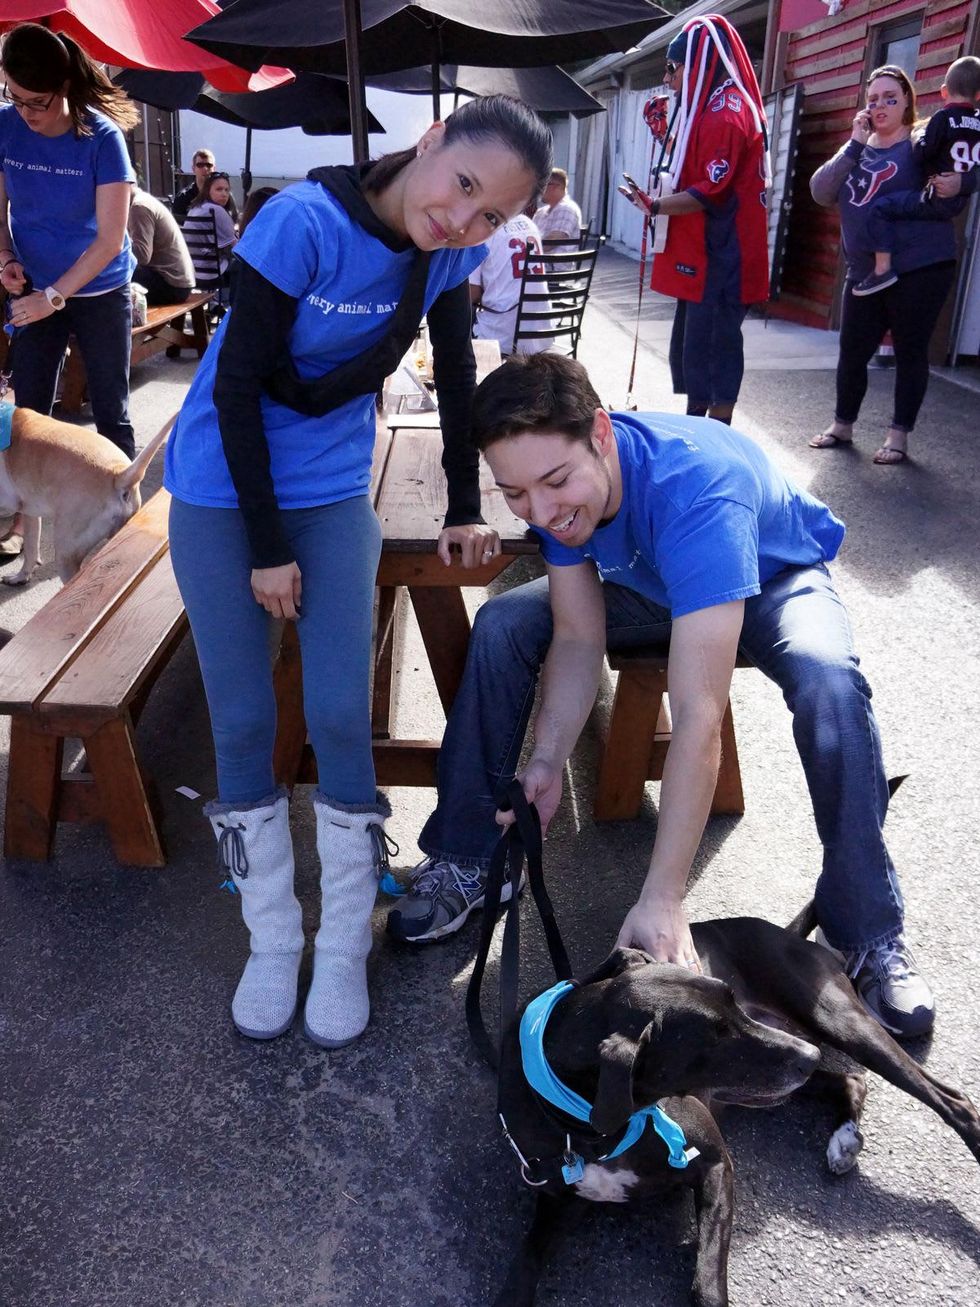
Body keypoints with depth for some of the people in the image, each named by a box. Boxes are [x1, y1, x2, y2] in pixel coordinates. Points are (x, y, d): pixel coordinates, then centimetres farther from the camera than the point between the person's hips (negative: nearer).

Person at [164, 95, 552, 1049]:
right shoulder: (303, 222, -22)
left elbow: (454, 369, 8)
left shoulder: (450, 249, -7)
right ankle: (271, 943, 18)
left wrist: (465, 507, 9)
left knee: (341, 717, -5)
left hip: (334, 494, 3)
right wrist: (267, 544, -15)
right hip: (224, 492, -3)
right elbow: (237, 382, -18)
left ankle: (344, 949, 13)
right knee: (242, 721, 0)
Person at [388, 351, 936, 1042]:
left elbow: (699, 717, -47)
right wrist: (547, 760, -35)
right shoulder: (560, 484, -24)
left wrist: (662, 901, -48)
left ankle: (869, 936, -18)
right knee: (502, 626, -14)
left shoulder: (698, 492, -43)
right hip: (651, 584, 5)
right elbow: (578, 638, -18)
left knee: (829, 681, -37)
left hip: (778, 579, -5)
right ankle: (466, 860, -2)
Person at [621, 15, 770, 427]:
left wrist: (657, 207, -28)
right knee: (692, 345, 14)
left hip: (719, 256, -11)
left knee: (712, 346, -8)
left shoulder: (726, 111, -14)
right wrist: (668, 138, 18)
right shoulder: (710, 108, 19)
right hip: (702, 252, 11)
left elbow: (711, 191, -21)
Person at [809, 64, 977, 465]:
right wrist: (854, 143, -10)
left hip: (921, 269, -4)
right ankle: (842, 425, 26)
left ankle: (899, 435, 11)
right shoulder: (858, 149, 11)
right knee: (852, 352, 7)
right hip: (864, 273, 4)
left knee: (910, 352, 1)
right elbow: (820, 192, -2)